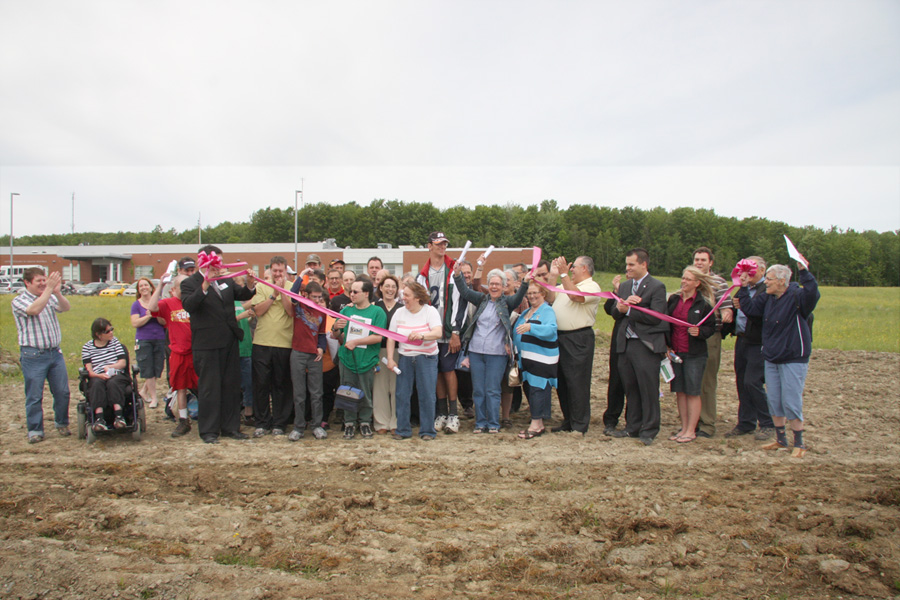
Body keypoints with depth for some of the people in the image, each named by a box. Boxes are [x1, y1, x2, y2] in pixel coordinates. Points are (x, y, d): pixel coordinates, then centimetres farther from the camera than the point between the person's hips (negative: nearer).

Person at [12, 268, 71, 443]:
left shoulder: (50, 297, 11)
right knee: (34, 396, 1)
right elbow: (34, 310, -23)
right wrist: (49, 289, -24)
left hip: (55, 352, 4)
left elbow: (65, 308, -7)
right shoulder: (19, 301, -3)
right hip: (33, 355, -4)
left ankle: (62, 424, 24)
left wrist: (57, 292, -24)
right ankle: (35, 430, 12)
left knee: (62, 392, 7)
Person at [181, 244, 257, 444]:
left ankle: (230, 427, 22)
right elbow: (188, 305, -22)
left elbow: (243, 295, 17)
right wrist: (205, 286, -35)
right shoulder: (190, 283, -6)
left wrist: (250, 285, -5)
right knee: (209, 387, 1)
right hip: (206, 344, -6)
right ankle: (208, 431, 12)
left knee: (231, 385, 12)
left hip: (230, 341, 6)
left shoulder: (226, 280, 11)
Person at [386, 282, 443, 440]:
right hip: (405, 358, 3)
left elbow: (438, 333, -20)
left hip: (426, 358, -3)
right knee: (402, 395, 2)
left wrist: (421, 335, -38)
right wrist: (390, 359, -3)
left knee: (427, 395, -2)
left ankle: (427, 431, 12)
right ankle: (403, 430, 15)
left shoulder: (430, 311, -6)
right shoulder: (399, 313, 5)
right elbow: (391, 338, 5)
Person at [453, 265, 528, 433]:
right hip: (476, 351, 3)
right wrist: (457, 275, -13)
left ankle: (493, 424, 11)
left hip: (497, 353, -3)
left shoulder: (506, 303, 4)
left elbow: (518, 298, -14)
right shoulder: (482, 299, 11)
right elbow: (465, 292, 2)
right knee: (478, 390, 7)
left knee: (493, 391, 0)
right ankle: (480, 423, 17)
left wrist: (525, 284, -32)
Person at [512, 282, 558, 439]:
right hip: (526, 357, 8)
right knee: (527, 387, 10)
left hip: (542, 358, -8)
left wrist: (530, 327, -37)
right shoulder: (526, 312, 20)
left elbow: (551, 329, -25)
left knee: (537, 388, -7)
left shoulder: (547, 311, -6)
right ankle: (538, 422, 21)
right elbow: (516, 331, 29)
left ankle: (537, 425, 0)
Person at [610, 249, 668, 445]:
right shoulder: (624, 286, 14)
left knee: (648, 389, 1)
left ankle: (649, 430, 12)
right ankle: (632, 427, 26)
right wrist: (620, 306, -13)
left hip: (646, 346, -6)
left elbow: (655, 317, -17)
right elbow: (615, 314, 9)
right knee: (630, 389, 14)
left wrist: (628, 309, -13)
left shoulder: (657, 287, -7)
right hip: (625, 343, 6)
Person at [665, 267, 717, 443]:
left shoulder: (703, 303, -5)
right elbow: (667, 324, 12)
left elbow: (711, 327, 0)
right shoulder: (674, 299, 7)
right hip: (675, 352, 5)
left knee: (692, 392, 1)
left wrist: (699, 332, -21)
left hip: (694, 354, -4)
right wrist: (666, 346, 5)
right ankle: (684, 428, 19)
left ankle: (691, 431, 10)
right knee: (679, 391, 8)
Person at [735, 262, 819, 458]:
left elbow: (812, 293, -34)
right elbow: (749, 308, 13)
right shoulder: (767, 298, 6)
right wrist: (744, 288, 7)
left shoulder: (797, 296, -14)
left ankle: (799, 443, 14)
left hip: (793, 359, -7)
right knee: (774, 401, 12)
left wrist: (804, 271, -41)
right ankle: (780, 439, 27)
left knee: (791, 403, -2)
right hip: (771, 359, 7)